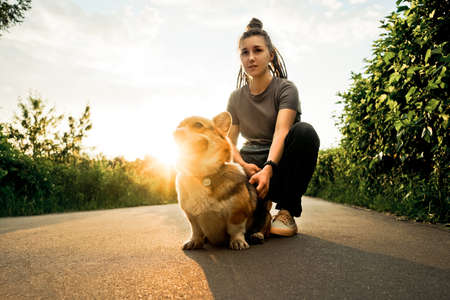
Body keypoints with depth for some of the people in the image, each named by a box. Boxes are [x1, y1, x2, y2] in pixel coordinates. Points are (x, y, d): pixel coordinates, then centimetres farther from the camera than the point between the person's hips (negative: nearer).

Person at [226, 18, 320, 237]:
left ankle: (287, 212, -22)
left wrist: (268, 169, -40)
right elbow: (229, 140, 0)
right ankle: (261, 205, 1)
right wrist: (243, 165, -23)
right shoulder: (236, 98, 8)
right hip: (251, 163, 2)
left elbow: (281, 132, -22)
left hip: (280, 163, -2)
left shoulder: (285, 89, -5)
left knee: (305, 132, -33)